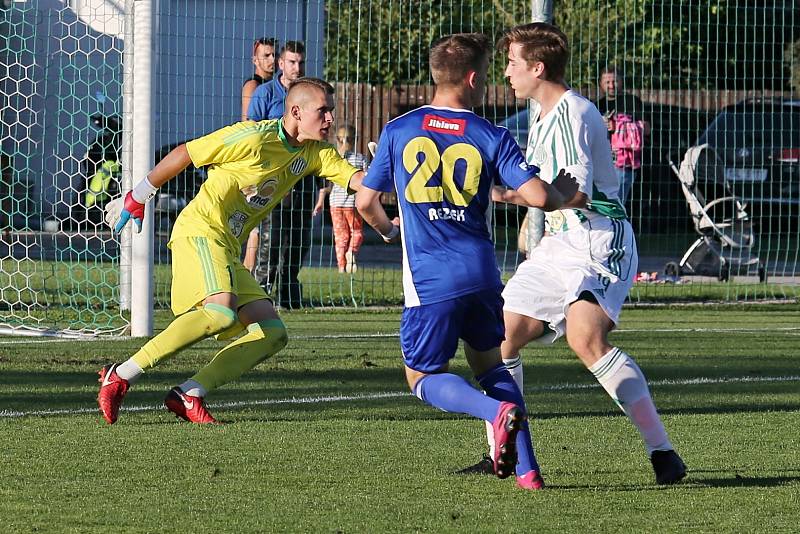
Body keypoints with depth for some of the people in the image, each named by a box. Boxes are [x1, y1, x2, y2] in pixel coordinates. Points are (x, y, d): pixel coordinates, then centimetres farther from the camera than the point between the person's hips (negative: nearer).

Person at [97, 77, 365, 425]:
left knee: (272, 334, -1)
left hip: (228, 251, 9)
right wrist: (138, 196, 3)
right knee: (222, 312, -32)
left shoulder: (315, 154, 11)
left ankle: (188, 395, -10)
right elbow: (183, 154, -4)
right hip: (200, 230, -9)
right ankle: (121, 377, -31)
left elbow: (357, 179, 3)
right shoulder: (254, 137, -11)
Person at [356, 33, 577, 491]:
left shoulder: (398, 132, 4)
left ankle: (497, 411, -19)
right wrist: (564, 193, 15)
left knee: (424, 378, 11)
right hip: (481, 272, 2)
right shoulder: (491, 138, 0)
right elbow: (538, 196, -8)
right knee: (490, 363, 21)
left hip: (429, 279, -2)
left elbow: (366, 202, 10)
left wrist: (387, 230, 32)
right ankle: (527, 470, 7)